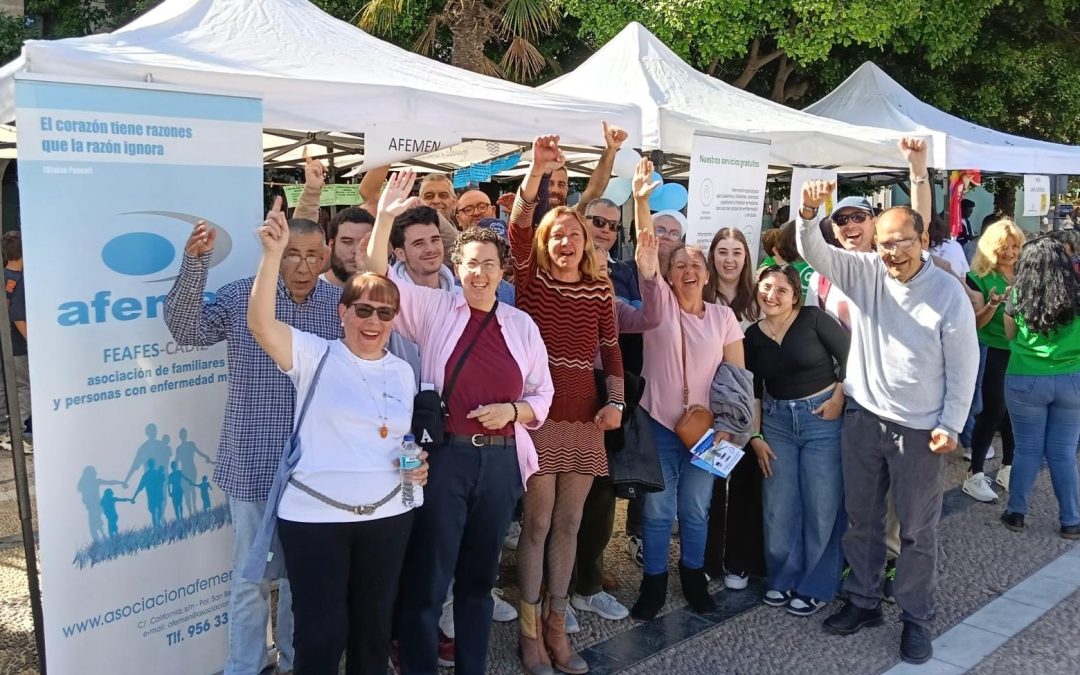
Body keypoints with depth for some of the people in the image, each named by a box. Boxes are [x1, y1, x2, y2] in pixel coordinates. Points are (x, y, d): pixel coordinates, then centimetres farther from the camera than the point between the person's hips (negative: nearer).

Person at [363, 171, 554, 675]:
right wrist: (385, 217, -21)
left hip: (500, 460, 3)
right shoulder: (433, 309, 1)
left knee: (480, 577, 16)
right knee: (426, 579, 3)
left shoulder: (522, 326, 7)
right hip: (443, 457, -3)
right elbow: (379, 276, -9)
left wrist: (511, 411, -10)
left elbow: (541, 396, 10)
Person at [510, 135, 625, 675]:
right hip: (538, 415, -3)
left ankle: (556, 623, 23)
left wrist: (616, 402, 0)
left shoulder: (600, 288, 8)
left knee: (568, 525, 10)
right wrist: (537, 171, -29)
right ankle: (529, 627, 14)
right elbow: (517, 227, -17)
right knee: (538, 522, 0)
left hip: (584, 417, 3)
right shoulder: (531, 279, 0)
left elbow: (611, 349, 12)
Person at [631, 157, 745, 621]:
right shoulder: (659, 303, -2)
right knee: (658, 509, 4)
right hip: (659, 423, -1)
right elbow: (646, 259, -18)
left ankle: (693, 577, 31)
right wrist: (641, 201, -30)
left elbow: (738, 374, 3)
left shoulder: (723, 317, 2)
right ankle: (653, 584, 20)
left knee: (696, 509, 11)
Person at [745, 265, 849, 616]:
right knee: (778, 506, 7)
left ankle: (815, 586, 18)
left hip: (822, 418, -4)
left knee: (822, 505, 2)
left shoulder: (813, 319, -9)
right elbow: (753, 391, 9)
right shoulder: (753, 335, 4)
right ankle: (784, 578, 26)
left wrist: (838, 399, -11)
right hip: (776, 422, 4)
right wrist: (755, 437, 6)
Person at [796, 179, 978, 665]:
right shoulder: (863, 272, -5)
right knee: (862, 520, 16)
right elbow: (813, 252, -13)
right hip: (863, 418, 3)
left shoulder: (949, 293, -12)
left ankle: (916, 619, 27)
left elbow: (963, 366, -6)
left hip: (920, 429, -3)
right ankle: (863, 602, 34)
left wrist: (950, 425, -8)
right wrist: (809, 213, -34)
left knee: (918, 531, 9)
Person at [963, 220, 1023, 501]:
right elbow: (977, 322, -9)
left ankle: (1007, 469, 24)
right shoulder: (980, 277, -8)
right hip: (993, 353, -4)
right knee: (992, 412, -5)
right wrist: (993, 304, -27)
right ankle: (974, 476, 3)